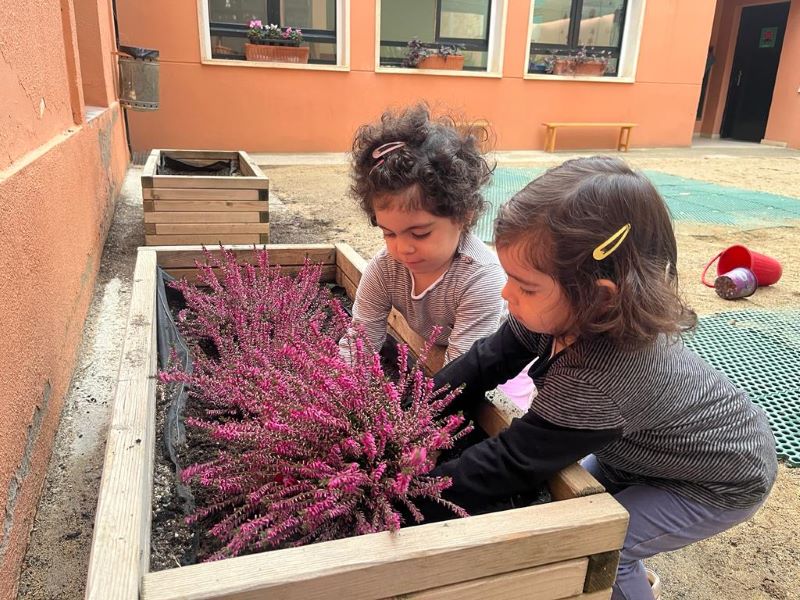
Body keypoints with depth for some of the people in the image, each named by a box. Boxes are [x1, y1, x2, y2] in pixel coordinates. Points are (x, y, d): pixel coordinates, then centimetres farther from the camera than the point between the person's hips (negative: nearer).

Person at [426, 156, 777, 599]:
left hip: (723, 482, -7)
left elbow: (513, 462, -34)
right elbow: (491, 359, -12)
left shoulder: (596, 379, -43)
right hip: (649, 444, 7)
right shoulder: (567, 310, -22)